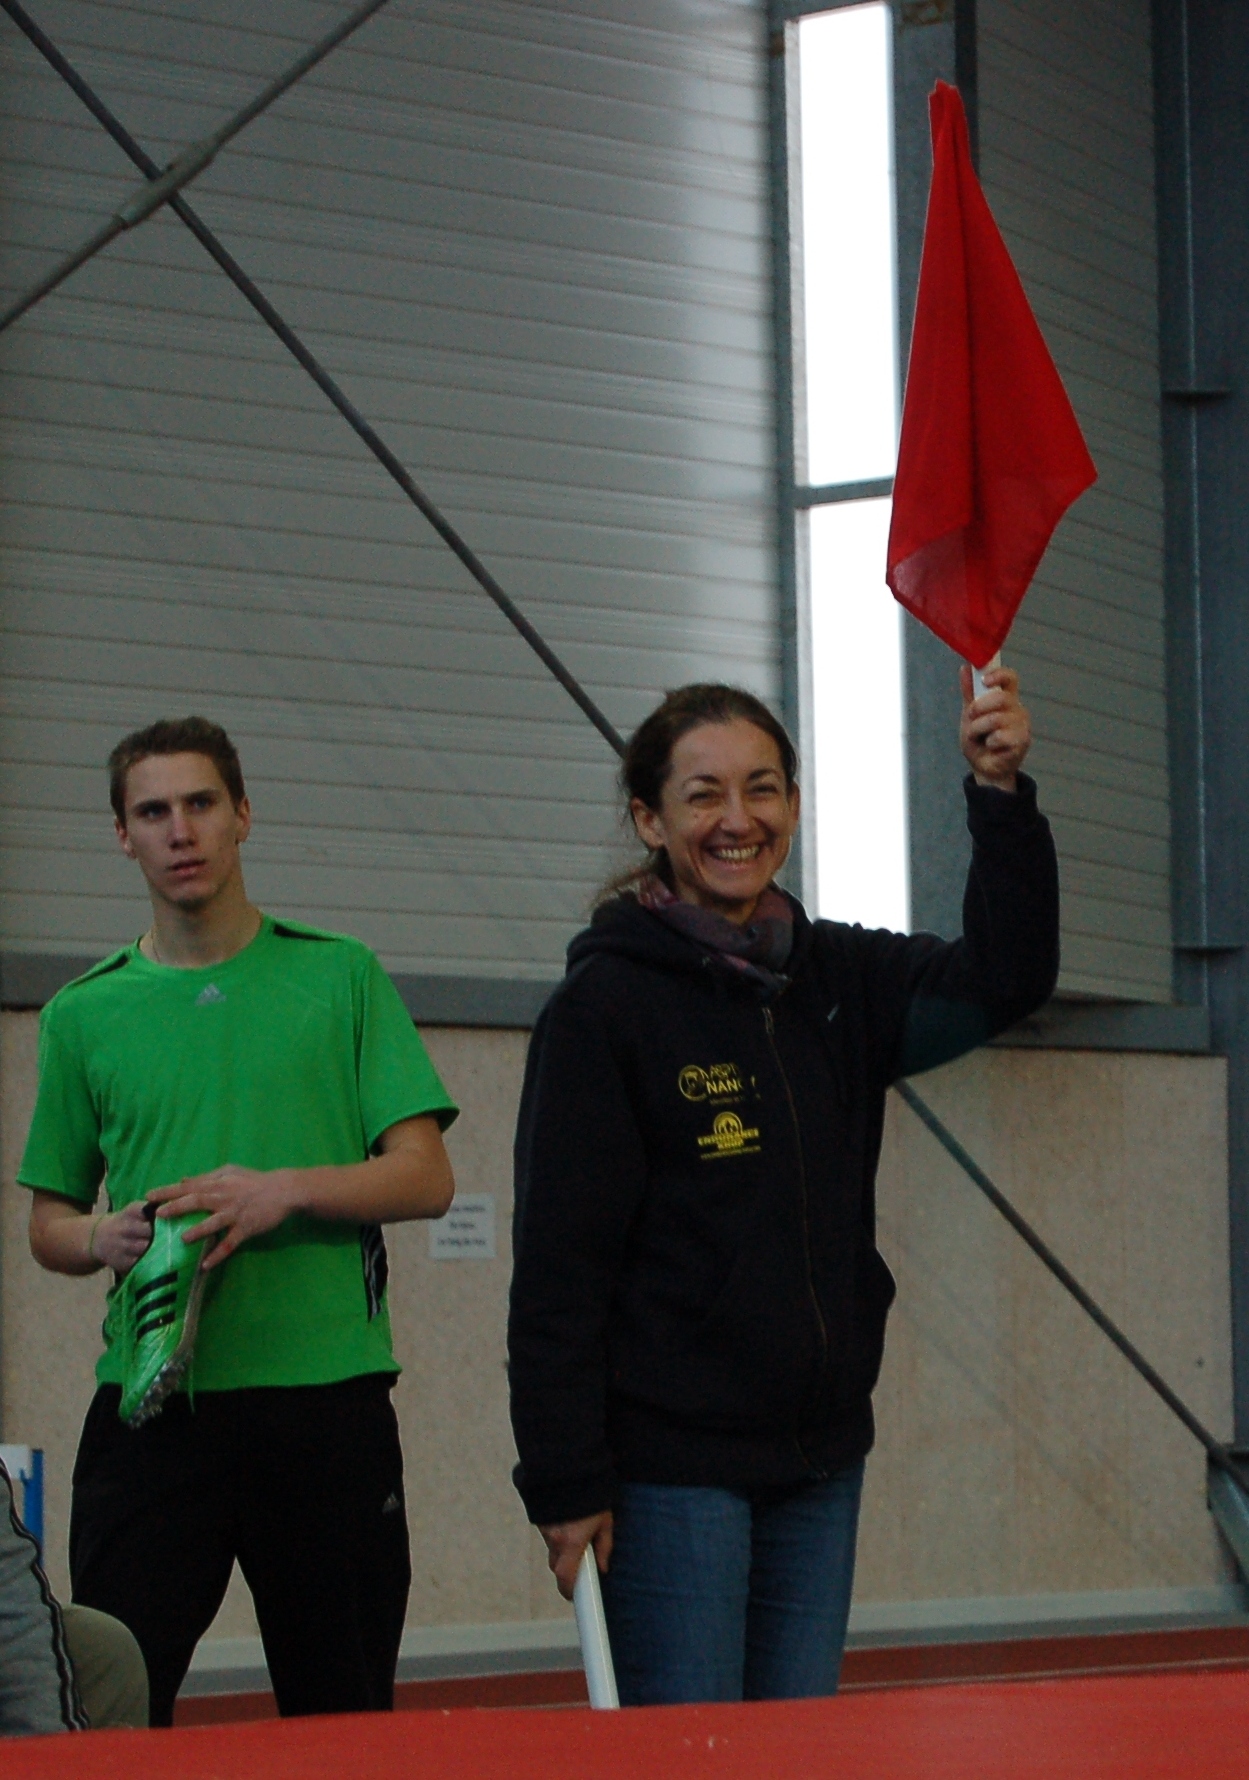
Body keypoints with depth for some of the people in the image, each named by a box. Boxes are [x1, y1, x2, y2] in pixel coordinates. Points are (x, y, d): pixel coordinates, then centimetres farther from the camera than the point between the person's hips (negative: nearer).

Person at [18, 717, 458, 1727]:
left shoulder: (340, 978, 8)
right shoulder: (84, 1014, 12)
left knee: (344, 1713, 4)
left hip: (327, 1389, -1)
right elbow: (48, 1222, 17)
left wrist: (284, 1191, -14)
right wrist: (104, 1240, -7)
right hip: (150, 1404, 1)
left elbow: (425, 1179, 2)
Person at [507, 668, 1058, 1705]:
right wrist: (565, 1481, -14)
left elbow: (1005, 979, -2)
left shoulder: (837, 980, 10)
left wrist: (1003, 797, -14)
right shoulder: (605, 1004, -7)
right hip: (671, 1471, -6)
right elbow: (558, 1262, -10)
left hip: (821, 1458, 6)